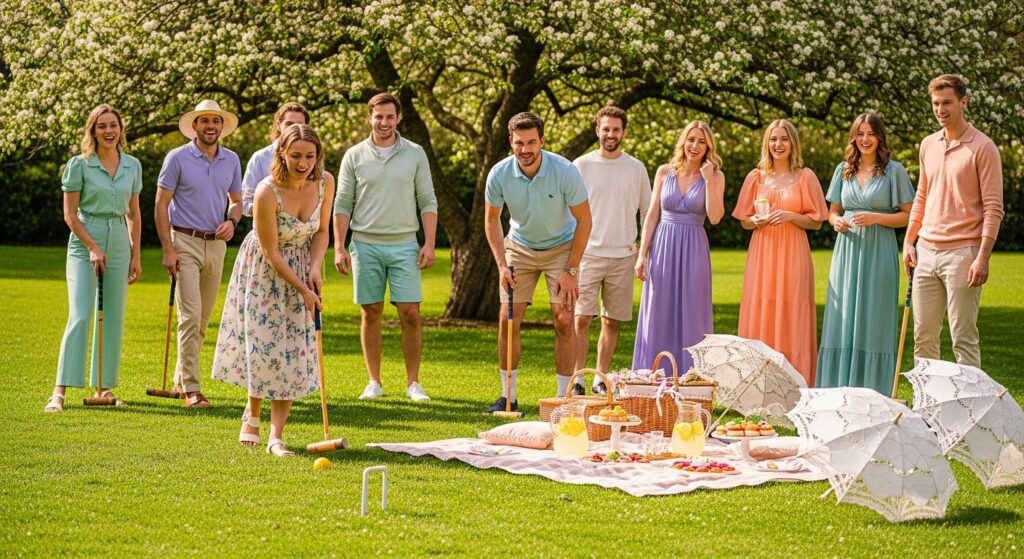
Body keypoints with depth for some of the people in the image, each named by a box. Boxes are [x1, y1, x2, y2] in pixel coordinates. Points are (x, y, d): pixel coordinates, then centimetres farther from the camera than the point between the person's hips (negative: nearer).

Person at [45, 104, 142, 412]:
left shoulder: (133, 166, 7)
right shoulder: (79, 164, -4)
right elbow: (70, 214, -5)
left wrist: (136, 255, 9)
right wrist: (93, 247, -12)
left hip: (118, 243, 4)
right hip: (84, 241, -4)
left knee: (113, 318, 4)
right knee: (80, 316, -13)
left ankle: (105, 387, 12)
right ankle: (60, 391, -12)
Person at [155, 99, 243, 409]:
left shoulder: (231, 160, 8)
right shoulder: (178, 158, -5)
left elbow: (236, 200, 19)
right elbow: (161, 205, -5)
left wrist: (232, 221, -5)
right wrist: (168, 249, -12)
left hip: (216, 244, 5)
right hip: (185, 242, -5)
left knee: (203, 317, 11)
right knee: (190, 315, -12)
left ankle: (181, 379, 24)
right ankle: (191, 388, -9)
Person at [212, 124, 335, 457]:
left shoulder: (325, 182, -13)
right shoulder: (267, 192, -28)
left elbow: (322, 231, 1)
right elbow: (271, 253, -21)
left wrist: (315, 268, -14)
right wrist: (302, 289, -19)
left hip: (300, 268, 4)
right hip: (264, 271, -4)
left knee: (294, 351, -3)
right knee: (264, 344, -2)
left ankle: (276, 436, -1)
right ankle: (252, 413, 28)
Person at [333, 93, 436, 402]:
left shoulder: (415, 154, 4)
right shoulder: (354, 156, 4)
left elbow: (428, 201, 4)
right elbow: (342, 204, 5)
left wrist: (429, 243, -5)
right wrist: (339, 247, -2)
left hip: (404, 245, 0)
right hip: (365, 245, 0)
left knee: (410, 314, -4)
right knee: (370, 314, 4)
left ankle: (413, 382, 5)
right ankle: (374, 382, 12)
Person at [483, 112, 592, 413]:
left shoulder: (565, 172, -26)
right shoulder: (499, 174, -19)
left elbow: (584, 221, -14)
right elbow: (491, 219, -2)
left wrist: (570, 270, -15)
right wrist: (502, 265, -10)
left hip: (561, 247, -2)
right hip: (519, 247, 2)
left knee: (563, 320, -10)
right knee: (507, 319, -5)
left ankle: (564, 397, -2)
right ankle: (508, 396, 5)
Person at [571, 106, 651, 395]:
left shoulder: (636, 168, 7)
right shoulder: (581, 166, 1)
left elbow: (648, 213, 14)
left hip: (623, 255, 2)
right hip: (588, 253, -2)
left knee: (612, 321, 7)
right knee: (581, 318, -9)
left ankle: (601, 377, 16)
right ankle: (576, 379, -4)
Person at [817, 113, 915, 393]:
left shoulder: (894, 171, 0)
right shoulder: (843, 170, 12)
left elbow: (908, 215, -1)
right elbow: (833, 210, 19)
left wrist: (876, 217, -15)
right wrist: (836, 221, -4)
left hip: (879, 253, -4)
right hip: (847, 251, 4)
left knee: (873, 319, -4)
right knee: (842, 320, 1)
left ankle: (873, 391, 1)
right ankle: (839, 391, 6)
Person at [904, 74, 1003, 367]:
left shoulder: (983, 148, -7)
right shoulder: (928, 145, 13)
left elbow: (993, 208, -10)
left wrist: (983, 257, -17)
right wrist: (908, 241, 14)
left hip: (962, 252, -7)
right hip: (926, 252, 7)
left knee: (963, 337, -5)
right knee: (923, 335, 9)